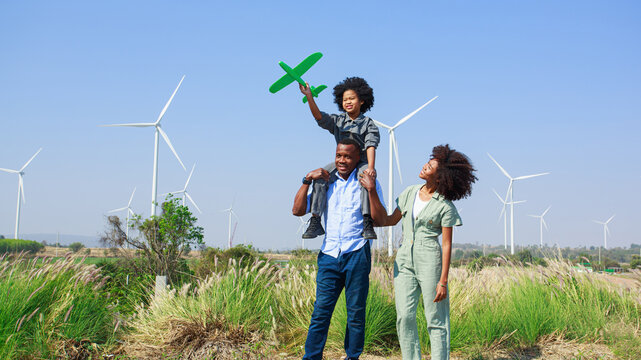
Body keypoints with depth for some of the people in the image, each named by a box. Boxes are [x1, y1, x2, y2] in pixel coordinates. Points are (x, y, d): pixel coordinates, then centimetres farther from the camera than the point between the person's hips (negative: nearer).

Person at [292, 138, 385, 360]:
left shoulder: (367, 182, 7)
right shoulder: (326, 183, 14)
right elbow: (298, 210, 9)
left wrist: (371, 190, -13)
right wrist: (307, 181, 0)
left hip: (357, 255, -2)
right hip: (329, 255, 2)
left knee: (356, 312, 3)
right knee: (321, 311, -2)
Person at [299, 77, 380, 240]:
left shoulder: (368, 123, 1)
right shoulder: (337, 120, 9)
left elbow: (370, 146, -12)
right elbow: (319, 117, -9)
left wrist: (370, 167, -29)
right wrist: (309, 96, -24)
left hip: (361, 162, -3)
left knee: (367, 176, -37)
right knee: (319, 176, -23)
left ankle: (367, 221, -39)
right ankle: (315, 221, -23)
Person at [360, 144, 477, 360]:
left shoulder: (445, 207, -6)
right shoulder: (410, 193, 10)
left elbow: (447, 245, -6)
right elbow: (388, 221, 14)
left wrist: (443, 281, -10)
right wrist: (372, 191, 7)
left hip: (429, 261, -5)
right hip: (404, 261, 5)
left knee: (435, 320, 0)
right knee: (405, 317, 0)